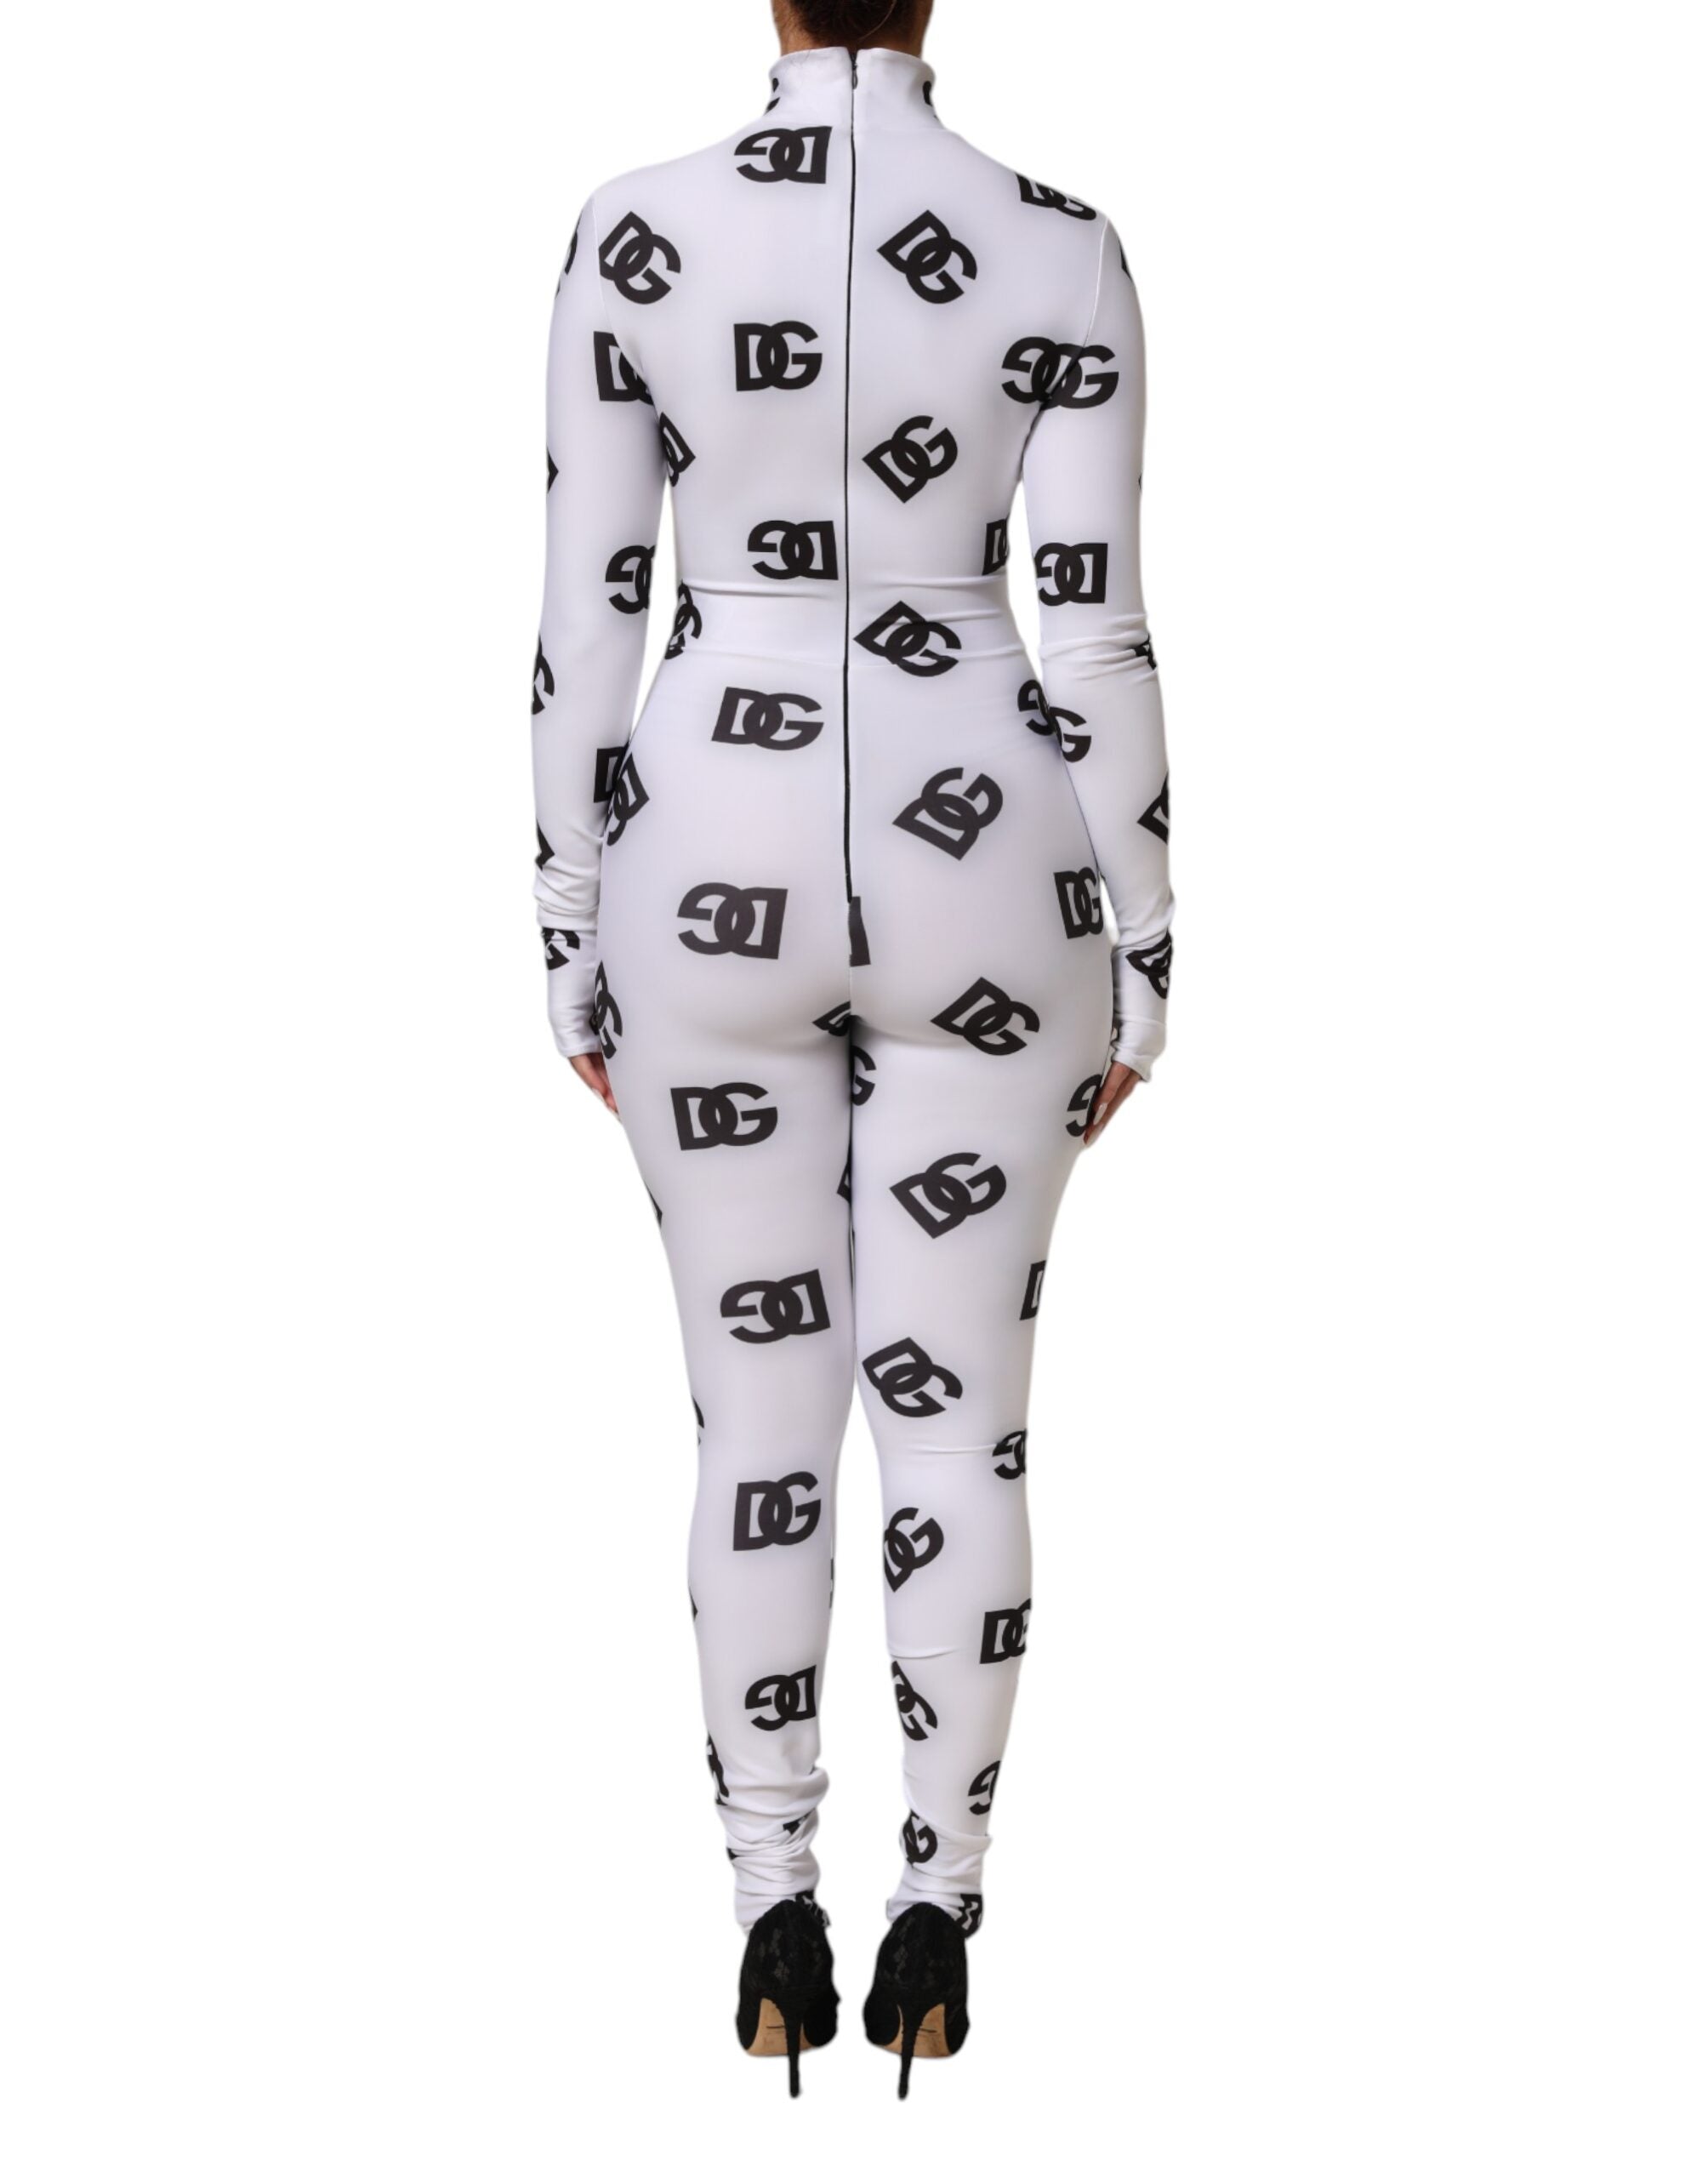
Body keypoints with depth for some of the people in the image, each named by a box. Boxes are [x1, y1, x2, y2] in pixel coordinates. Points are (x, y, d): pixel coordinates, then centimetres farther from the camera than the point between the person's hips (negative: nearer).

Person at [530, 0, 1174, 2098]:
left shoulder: (631, 233, -5)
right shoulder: (1059, 250, -6)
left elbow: (583, 619, -3)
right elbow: (1103, 635, -5)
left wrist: (567, 938, 7)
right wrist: (1143, 954, 5)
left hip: (715, 879, 0)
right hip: (973, 880, 0)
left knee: (760, 1413, 12)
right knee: (957, 1414, 10)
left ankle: (779, 1930, 16)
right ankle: (936, 1930, 16)